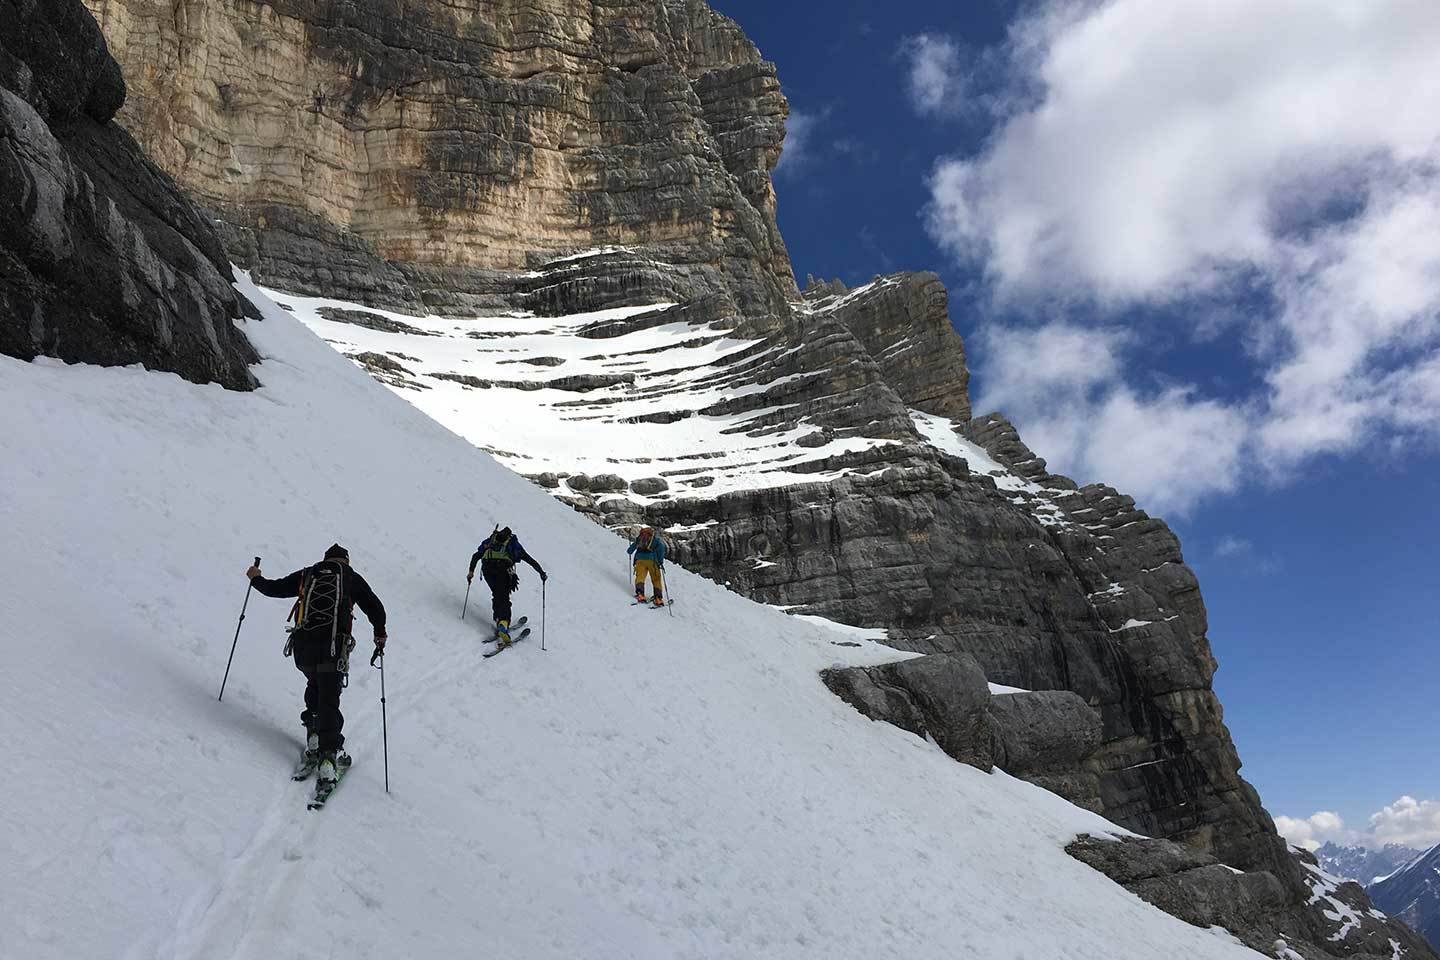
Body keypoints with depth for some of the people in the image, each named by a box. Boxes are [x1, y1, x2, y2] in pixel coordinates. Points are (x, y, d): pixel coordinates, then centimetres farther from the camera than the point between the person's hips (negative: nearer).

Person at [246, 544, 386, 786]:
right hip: (332, 646, -3)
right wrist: (380, 636, 25)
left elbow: (273, 588, 25)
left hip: (302, 644, 3)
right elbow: (376, 609, 10)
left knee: (315, 686, 28)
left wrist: (256, 578, 46)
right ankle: (328, 755, -15)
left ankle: (314, 737, 16)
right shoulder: (352, 578, 15)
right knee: (328, 701, -3)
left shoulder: (307, 574, 20)